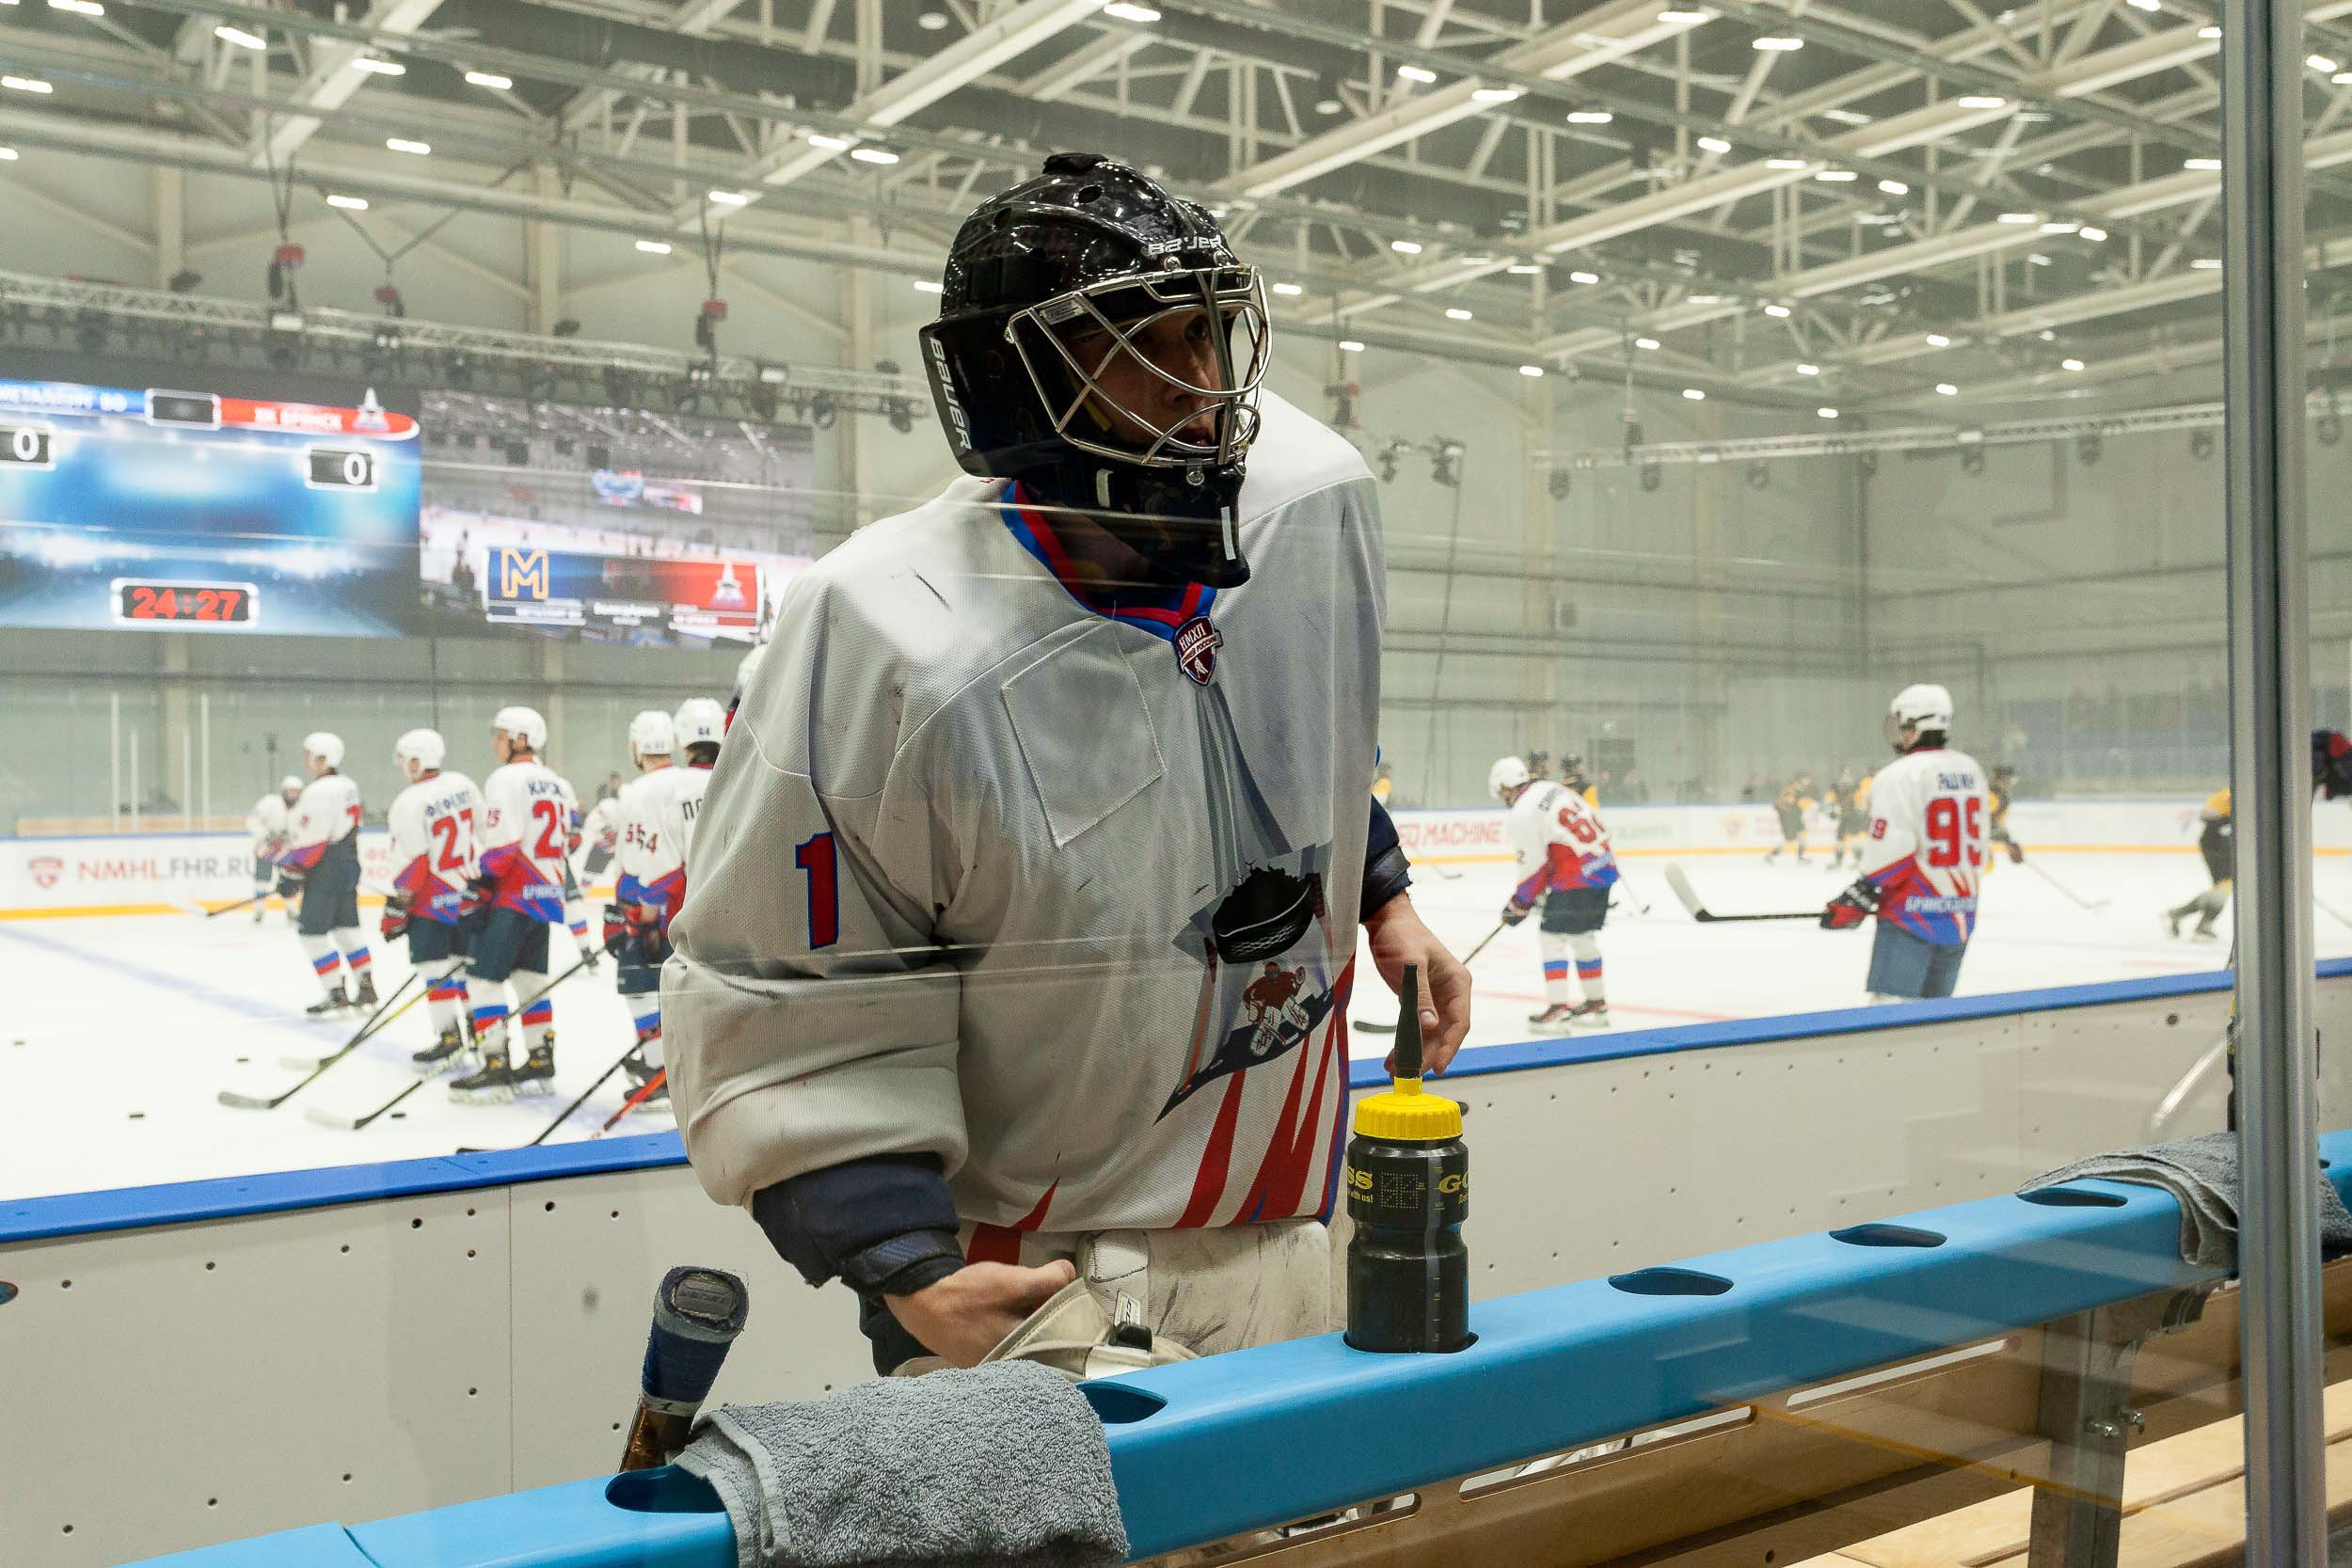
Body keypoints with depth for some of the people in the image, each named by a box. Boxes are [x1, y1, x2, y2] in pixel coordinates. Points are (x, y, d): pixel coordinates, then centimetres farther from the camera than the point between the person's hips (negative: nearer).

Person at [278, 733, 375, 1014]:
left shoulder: (317, 792, -17)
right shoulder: (348, 787, 11)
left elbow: (309, 839, -19)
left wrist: (291, 873, -13)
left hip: (325, 870, -9)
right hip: (349, 864, 9)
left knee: (312, 930, -3)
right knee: (346, 927, 15)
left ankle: (335, 994, -4)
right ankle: (366, 988, 16)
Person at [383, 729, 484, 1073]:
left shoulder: (409, 803, -17)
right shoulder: (462, 784, 2)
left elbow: (411, 864, -18)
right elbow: (483, 827, 12)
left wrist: (396, 910, -10)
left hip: (432, 899, -7)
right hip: (471, 890, 7)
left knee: (433, 967, -2)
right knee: (467, 962, 14)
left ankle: (450, 1038, -4)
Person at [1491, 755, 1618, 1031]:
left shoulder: (1521, 815, -11)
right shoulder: (1551, 788, 15)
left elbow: (1534, 865, -10)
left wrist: (1518, 905, 3)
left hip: (1576, 878, -9)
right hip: (1604, 869, 9)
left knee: (1552, 938, -1)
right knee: (1584, 937, 20)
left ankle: (1557, 1009, -4)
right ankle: (1597, 1005, 27)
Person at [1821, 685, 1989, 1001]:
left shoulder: (1900, 775, -12)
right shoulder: (1971, 770, 11)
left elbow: (1892, 853, -18)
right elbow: (1978, 847, 18)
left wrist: (1853, 904, -10)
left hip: (1913, 915, -8)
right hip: (1960, 917, 8)